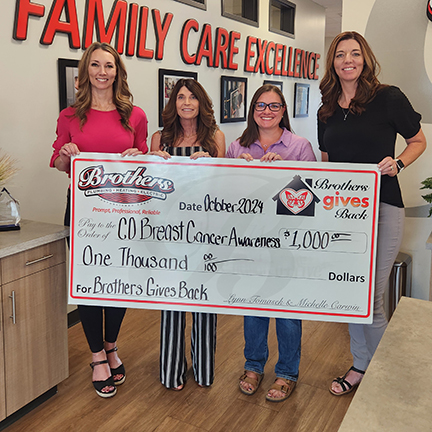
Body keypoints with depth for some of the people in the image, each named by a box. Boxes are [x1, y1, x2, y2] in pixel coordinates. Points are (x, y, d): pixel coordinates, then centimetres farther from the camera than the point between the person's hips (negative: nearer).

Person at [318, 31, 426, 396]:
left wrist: (397, 163, -14)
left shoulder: (388, 98, -4)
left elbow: (419, 141, 5)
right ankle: (361, 365, 30)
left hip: (382, 206, -5)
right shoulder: (327, 111, 11)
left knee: (370, 298, -2)